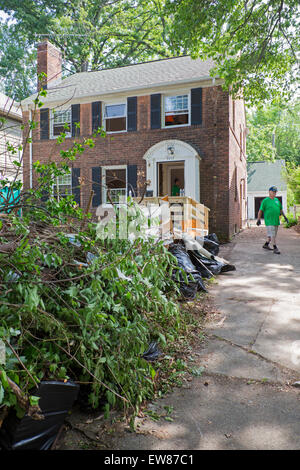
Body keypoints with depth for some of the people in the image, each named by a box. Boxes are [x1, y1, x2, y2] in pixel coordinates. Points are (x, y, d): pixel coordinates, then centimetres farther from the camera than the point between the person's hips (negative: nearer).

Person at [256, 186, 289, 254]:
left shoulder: (277, 200, 15)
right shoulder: (265, 200, -5)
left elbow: (280, 209, 25)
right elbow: (260, 210, -6)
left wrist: (284, 216, 22)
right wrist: (258, 219, -11)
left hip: (276, 220, 7)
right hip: (269, 221, -7)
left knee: (273, 234, 13)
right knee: (272, 235, -9)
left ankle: (266, 245, 28)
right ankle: (275, 248, -6)